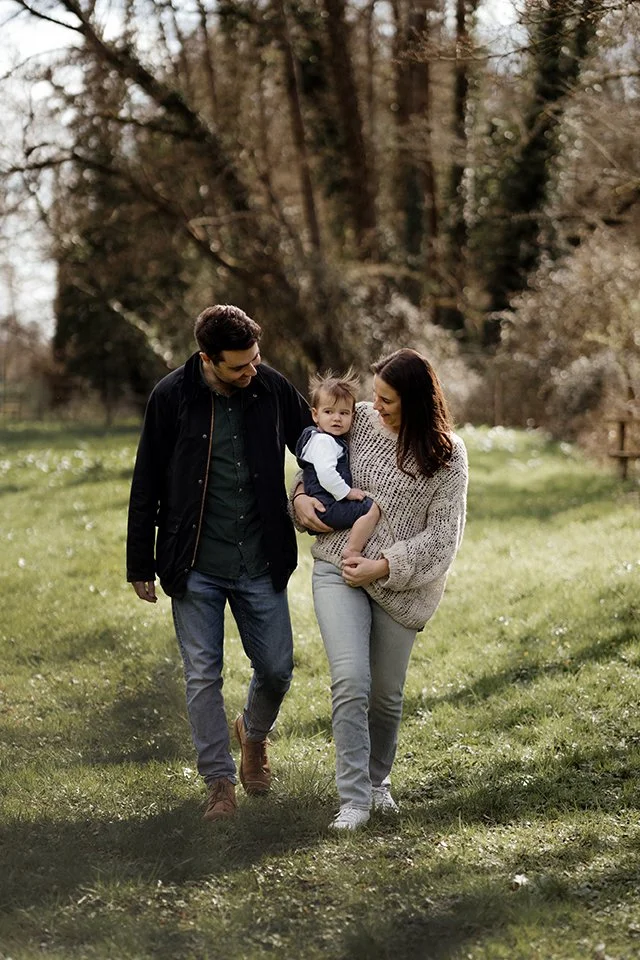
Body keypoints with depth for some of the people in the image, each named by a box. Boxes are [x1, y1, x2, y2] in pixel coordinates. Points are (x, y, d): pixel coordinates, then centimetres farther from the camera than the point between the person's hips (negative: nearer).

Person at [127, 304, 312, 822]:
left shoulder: (274, 389, -3)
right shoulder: (172, 397, -8)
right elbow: (146, 486, -1)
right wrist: (141, 565, 0)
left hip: (261, 565, 2)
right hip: (196, 568, -2)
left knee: (276, 669, 7)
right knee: (203, 677, 2)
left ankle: (255, 733, 38)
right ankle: (220, 782, 15)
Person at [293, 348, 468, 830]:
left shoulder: (447, 455, -8)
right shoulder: (359, 421, -2)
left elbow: (443, 536, -9)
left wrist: (385, 566, -17)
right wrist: (300, 496, -1)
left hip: (398, 585, 0)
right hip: (338, 572, 0)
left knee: (386, 693, 12)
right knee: (350, 683, -15)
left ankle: (378, 782, 37)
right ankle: (354, 799, -8)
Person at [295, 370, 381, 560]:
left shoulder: (335, 441, 21)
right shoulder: (322, 441, -13)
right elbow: (326, 473, -25)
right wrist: (347, 492, -17)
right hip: (327, 507, -11)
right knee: (372, 509, -21)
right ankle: (352, 551, -27)